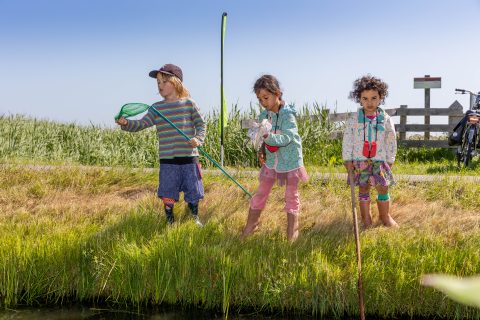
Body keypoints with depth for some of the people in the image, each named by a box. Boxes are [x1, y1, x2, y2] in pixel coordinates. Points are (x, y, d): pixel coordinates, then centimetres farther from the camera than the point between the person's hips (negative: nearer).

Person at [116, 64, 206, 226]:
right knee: (167, 194, 5)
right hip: (167, 159, 1)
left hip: (189, 157, -1)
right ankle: (170, 221, 23)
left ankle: (195, 218, 31)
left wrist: (198, 139, -15)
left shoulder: (188, 103, 0)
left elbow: (201, 124, 3)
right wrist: (126, 123, -20)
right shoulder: (156, 108, 5)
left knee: (192, 191, 9)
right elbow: (142, 124, -1)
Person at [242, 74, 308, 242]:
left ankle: (292, 228, 17)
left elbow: (287, 138, -28)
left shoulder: (287, 115, -18)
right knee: (261, 192, 8)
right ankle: (251, 225, 18)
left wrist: (268, 136, -41)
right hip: (271, 160, 5)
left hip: (290, 160, -4)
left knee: (291, 195, 7)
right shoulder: (263, 115, -1)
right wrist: (261, 152, -7)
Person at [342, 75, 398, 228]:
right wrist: (347, 159, -5)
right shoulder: (354, 118, -5)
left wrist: (390, 160, 7)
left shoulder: (385, 119, -2)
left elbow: (391, 141, 5)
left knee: (383, 188, 3)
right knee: (363, 189, 8)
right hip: (359, 160, -1)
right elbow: (347, 139, -2)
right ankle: (366, 218, 18)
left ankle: (385, 216, 21)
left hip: (379, 160, 1)